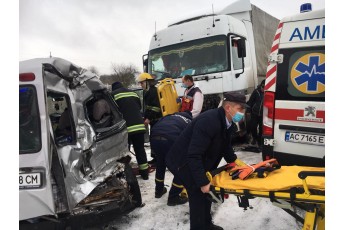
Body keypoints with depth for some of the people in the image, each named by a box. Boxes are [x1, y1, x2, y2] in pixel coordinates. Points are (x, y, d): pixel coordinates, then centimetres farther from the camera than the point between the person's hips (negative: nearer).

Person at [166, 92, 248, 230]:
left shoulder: (228, 122, -4)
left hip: (198, 160, 9)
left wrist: (234, 161, 5)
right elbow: (194, 155, -35)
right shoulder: (208, 121, -33)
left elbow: (225, 145, 13)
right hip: (183, 161, -9)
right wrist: (203, 182, -32)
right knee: (198, 194, -8)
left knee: (206, 192, 16)